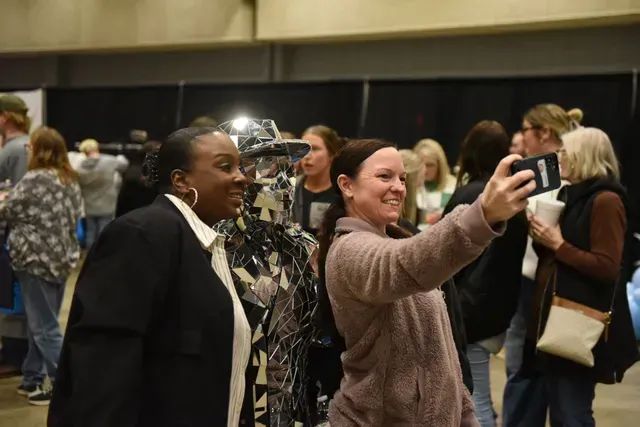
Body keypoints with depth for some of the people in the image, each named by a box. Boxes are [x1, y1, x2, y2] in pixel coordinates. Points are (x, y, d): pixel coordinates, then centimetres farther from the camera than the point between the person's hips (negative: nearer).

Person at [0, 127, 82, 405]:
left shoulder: (34, 179, -14)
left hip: (37, 259, -8)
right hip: (62, 258, 8)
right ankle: (33, 379, 22)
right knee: (41, 323, 15)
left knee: (44, 327, -2)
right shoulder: (71, 180, 9)